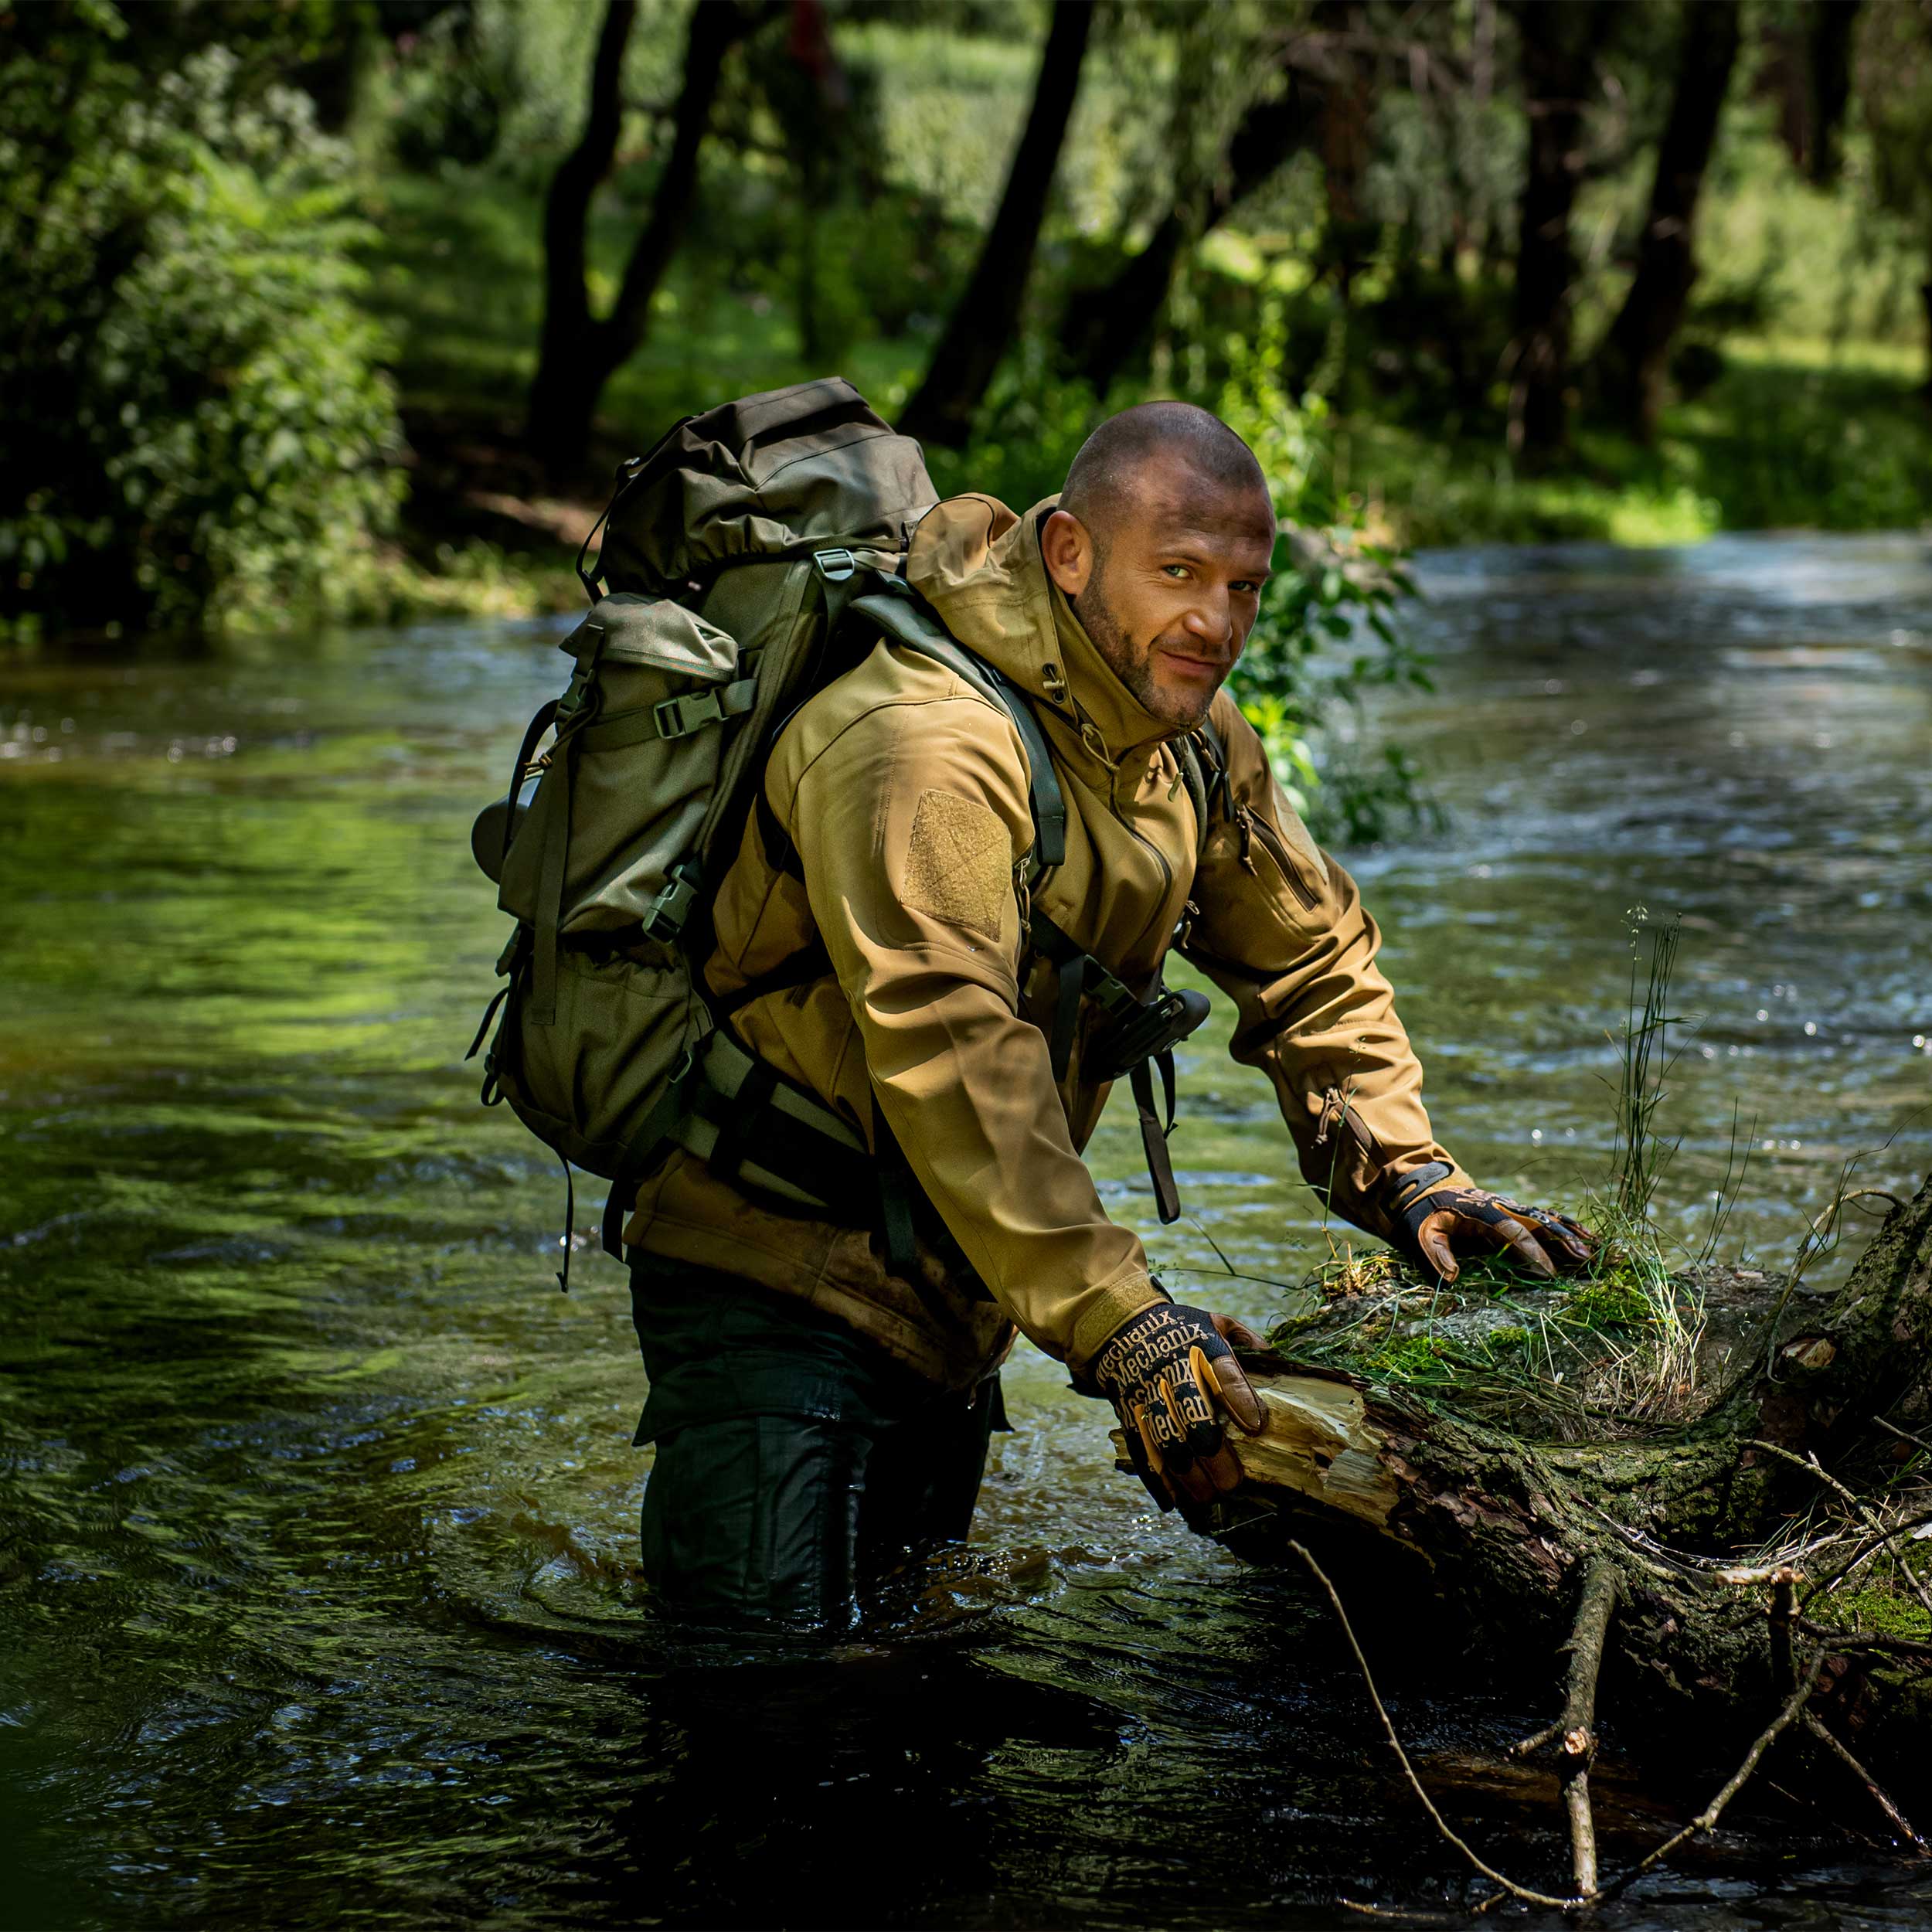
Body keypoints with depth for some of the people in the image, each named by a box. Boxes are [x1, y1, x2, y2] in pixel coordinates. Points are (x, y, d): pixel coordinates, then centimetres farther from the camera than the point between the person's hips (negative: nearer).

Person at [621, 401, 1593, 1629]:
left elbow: (1310, 958, 12)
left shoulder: (1191, 734, 4)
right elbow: (952, 1054, -33)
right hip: (782, 1274, -8)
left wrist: (1406, 1173, -3)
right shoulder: (925, 745, -25)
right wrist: (1116, 1322, -40)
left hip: (948, 1292, 8)